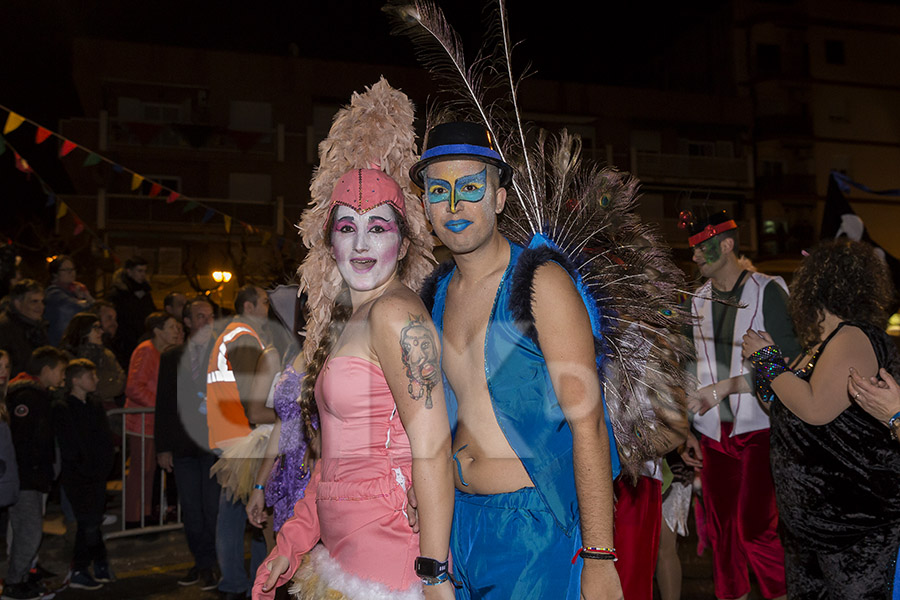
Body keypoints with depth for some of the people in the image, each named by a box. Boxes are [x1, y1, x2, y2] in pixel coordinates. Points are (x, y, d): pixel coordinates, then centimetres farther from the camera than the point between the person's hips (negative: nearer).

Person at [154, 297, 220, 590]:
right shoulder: (171, 357, 10)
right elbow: (163, 404, 9)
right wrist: (163, 447, 3)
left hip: (215, 442, -3)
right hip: (183, 444, 3)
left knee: (212, 505, -1)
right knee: (190, 508, 9)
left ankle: (208, 564, 12)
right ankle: (200, 561, 23)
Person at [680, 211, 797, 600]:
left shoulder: (768, 291, -4)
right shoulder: (697, 300, 10)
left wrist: (724, 387, -18)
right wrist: (688, 430, 9)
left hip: (759, 428, -4)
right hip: (713, 433, 5)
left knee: (755, 528, -9)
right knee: (720, 530, 9)